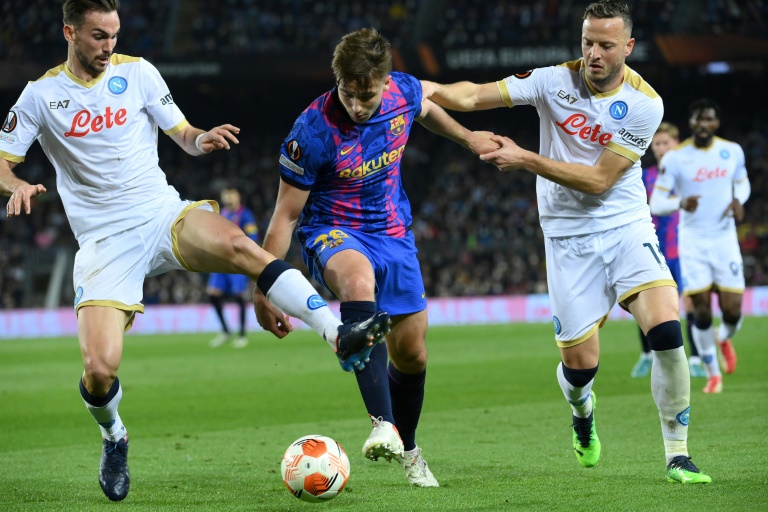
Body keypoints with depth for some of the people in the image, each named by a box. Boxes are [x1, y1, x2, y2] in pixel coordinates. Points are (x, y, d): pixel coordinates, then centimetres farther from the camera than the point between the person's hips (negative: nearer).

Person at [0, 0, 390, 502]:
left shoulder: (136, 72, 5)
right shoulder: (41, 95, 2)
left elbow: (183, 134, 10)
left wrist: (202, 140, -14)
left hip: (163, 214, 1)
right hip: (104, 242, -1)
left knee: (239, 246, -33)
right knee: (100, 369, -16)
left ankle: (342, 336, -40)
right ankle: (114, 438, 19)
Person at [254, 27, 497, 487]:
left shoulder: (405, 91, -14)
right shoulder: (313, 131, -25)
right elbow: (286, 214, -16)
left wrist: (468, 138, 27)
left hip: (393, 234, 5)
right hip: (332, 233, -5)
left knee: (411, 354, 9)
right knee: (358, 278, -41)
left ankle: (407, 449, 39)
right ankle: (383, 426, -48)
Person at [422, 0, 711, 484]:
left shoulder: (644, 103, -11)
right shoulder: (555, 81, -6)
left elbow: (599, 180, -14)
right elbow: (476, 95, -11)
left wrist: (526, 159, -18)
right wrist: (430, 89, -31)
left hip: (626, 226, -1)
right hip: (568, 234, 1)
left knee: (667, 330, -21)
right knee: (580, 364, -1)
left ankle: (677, 456, -7)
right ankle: (583, 412, 39)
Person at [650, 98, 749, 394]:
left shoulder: (732, 151, 2)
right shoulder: (674, 158, -7)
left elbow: (742, 182, 19)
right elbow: (656, 204, -8)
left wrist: (739, 200, -4)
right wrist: (680, 203, -29)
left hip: (725, 239, 2)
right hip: (693, 242, -2)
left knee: (732, 311, -4)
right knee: (702, 312, -5)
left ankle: (725, 340, 33)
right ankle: (713, 373, 15)